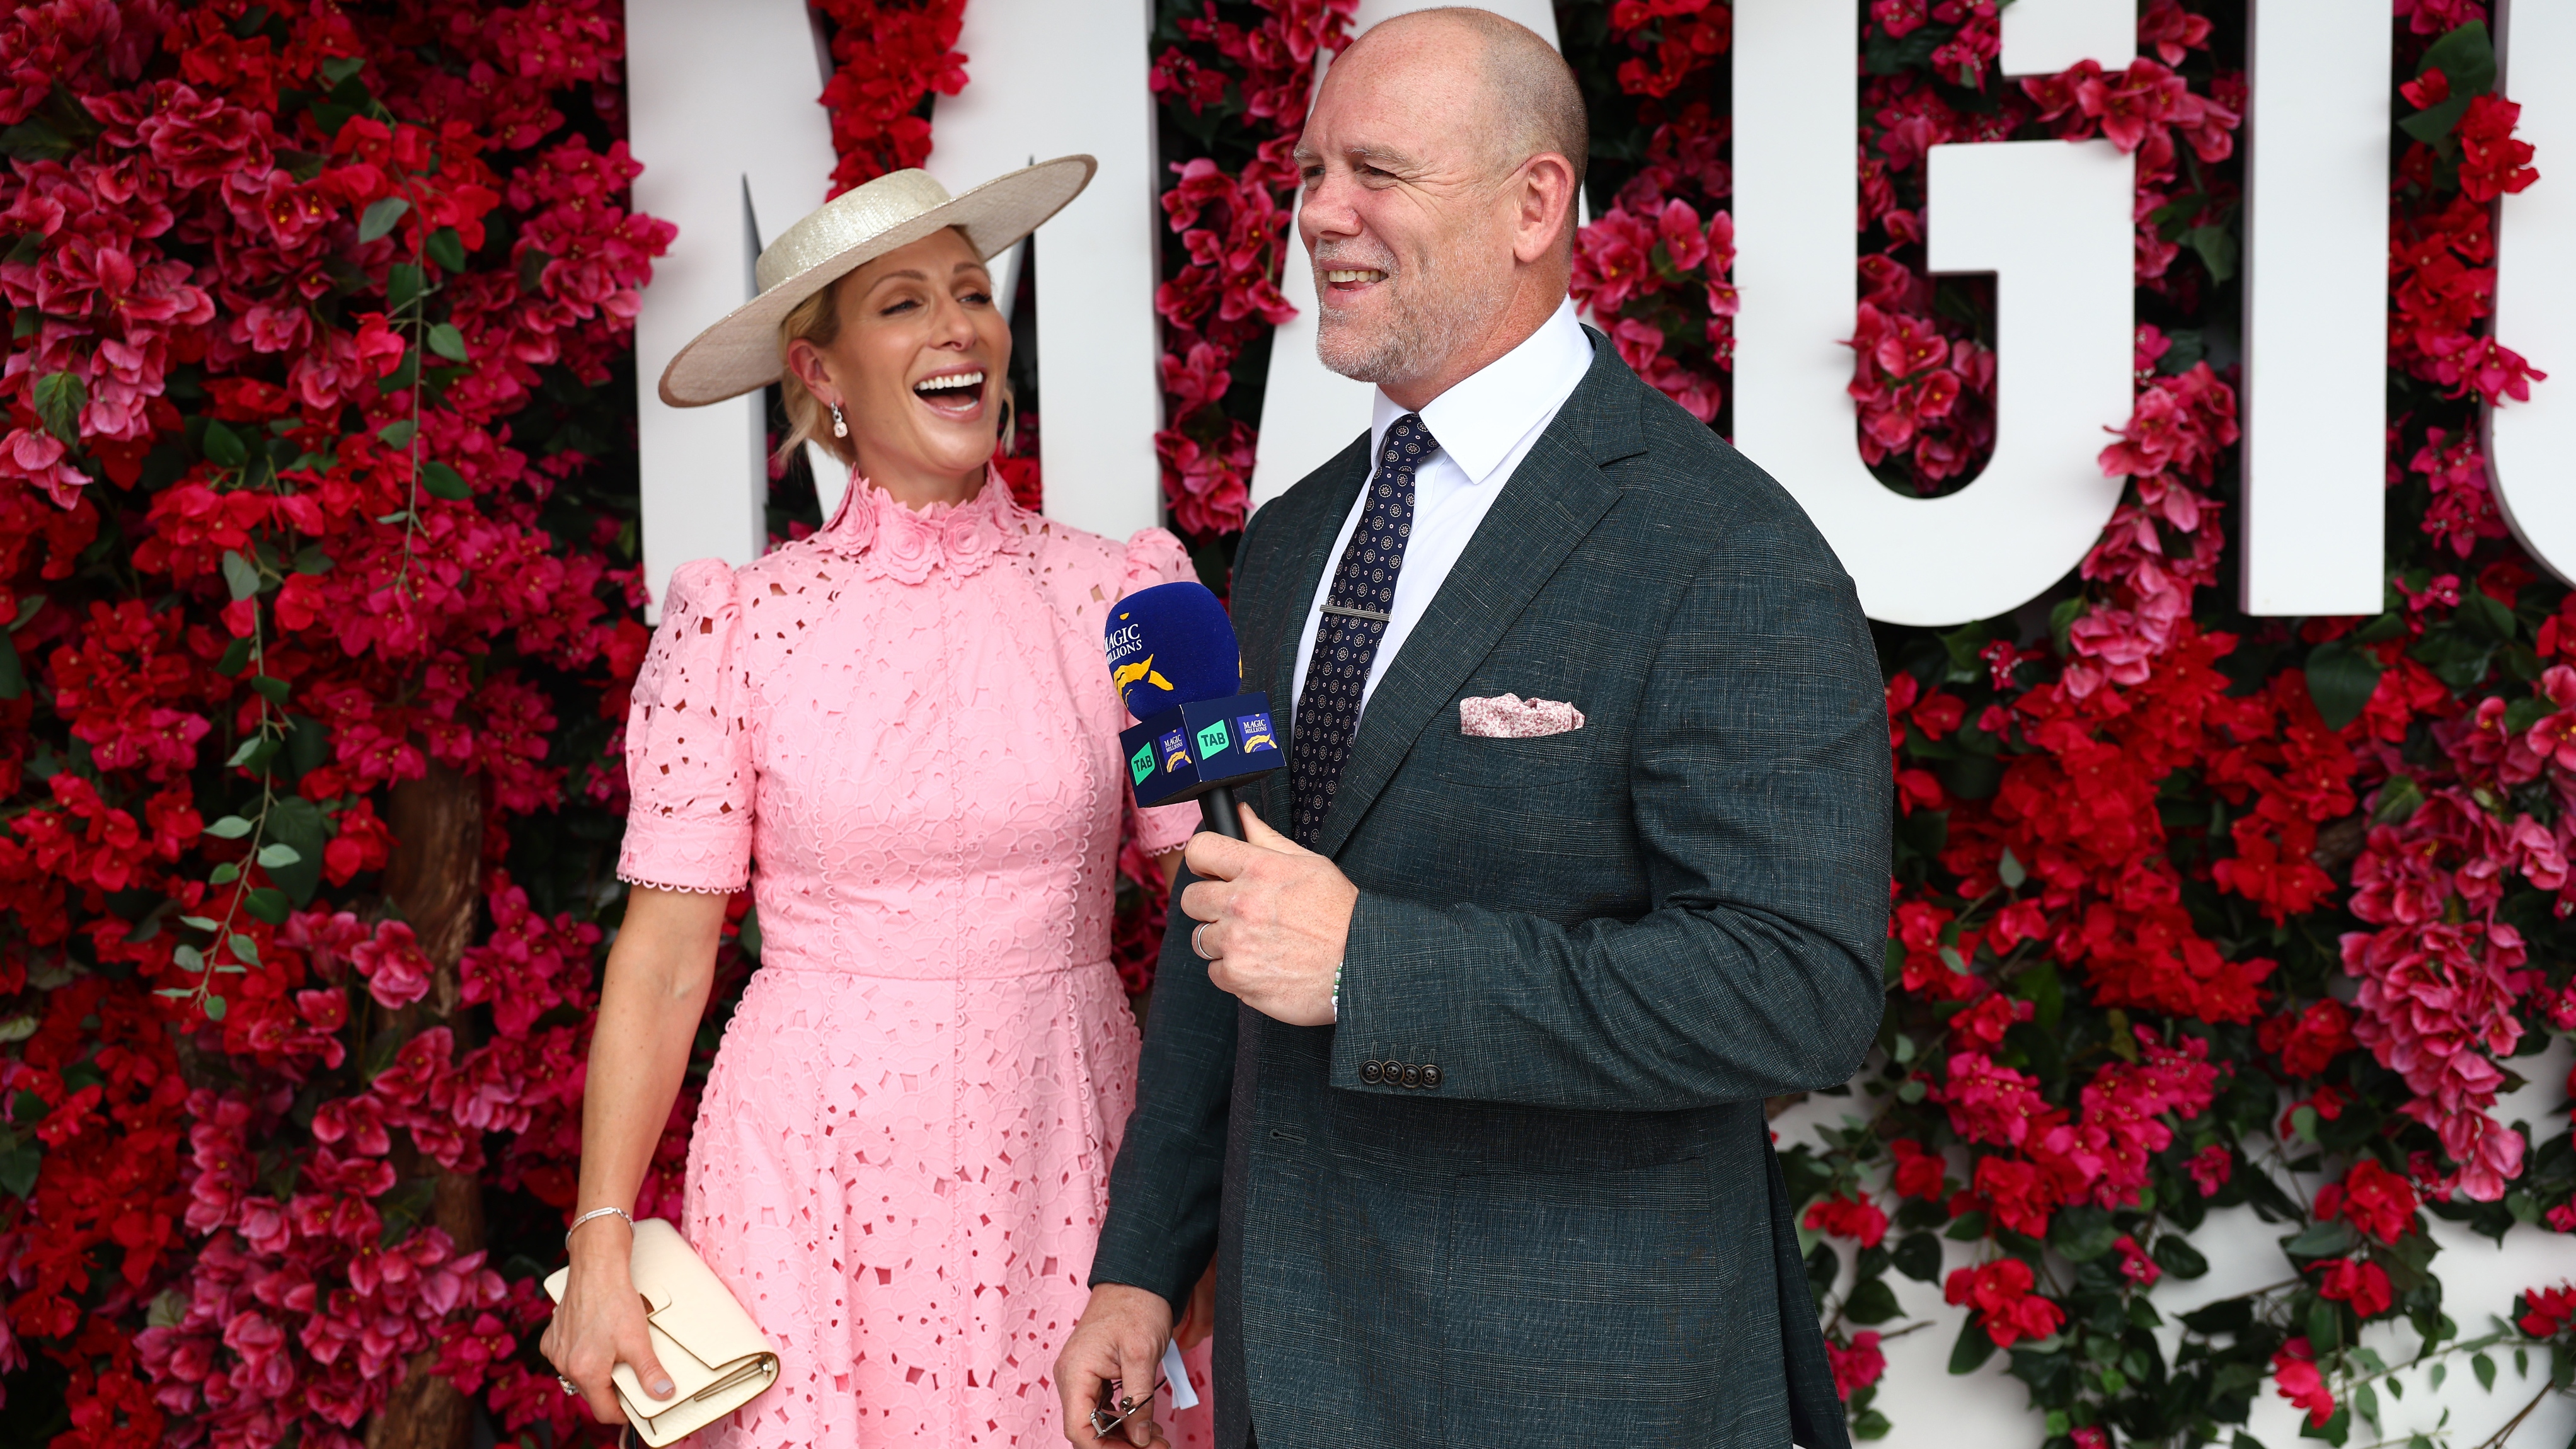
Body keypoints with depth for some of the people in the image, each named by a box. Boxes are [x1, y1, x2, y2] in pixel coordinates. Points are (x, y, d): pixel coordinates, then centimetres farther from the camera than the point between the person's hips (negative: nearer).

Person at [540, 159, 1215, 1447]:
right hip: (818, 1162, -1)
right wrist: (600, 1245, -6)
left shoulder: (1116, 599, 0)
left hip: (1056, 1163, 2)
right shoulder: (738, 627, -4)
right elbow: (663, 958, -3)